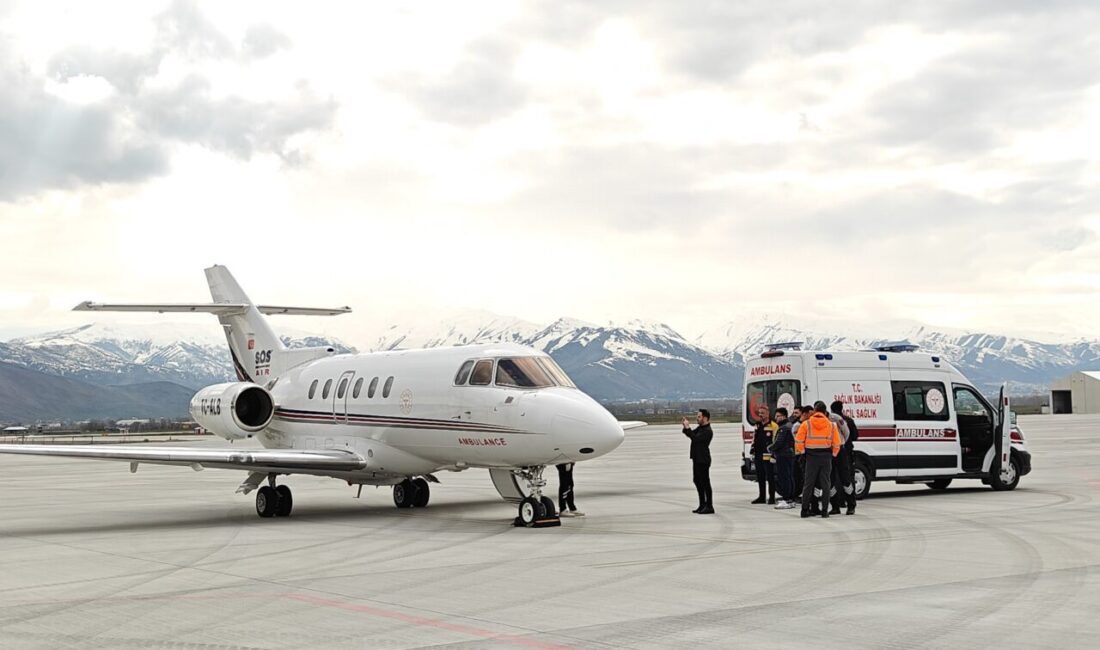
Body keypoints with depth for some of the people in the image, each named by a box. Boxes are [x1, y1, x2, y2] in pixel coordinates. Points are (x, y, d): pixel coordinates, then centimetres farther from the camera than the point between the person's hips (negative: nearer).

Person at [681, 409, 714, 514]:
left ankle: (709, 507, -2)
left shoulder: (707, 431, -17)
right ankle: (702, 505, 23)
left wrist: (687, 428, -23)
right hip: (697, 459, 10)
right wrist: (686, 427, -2)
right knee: (697, 481, 15)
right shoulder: (700, 428, 14)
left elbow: (695, 438, -26)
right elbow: (692, 434, 14)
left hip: (703, 460, -10)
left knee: (705, 482, -6)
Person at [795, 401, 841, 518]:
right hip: (826, 457, 1)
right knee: (825, 484, 7)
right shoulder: (831, 425, 1)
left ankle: (805, 510, 7)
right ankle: (824, 511, 5)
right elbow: (837, 443, 1)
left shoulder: (806, 424, -4)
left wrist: (801, 452, 9)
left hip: (811, 456, -1)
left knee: (808, 484, 6)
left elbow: (799, 441, -6)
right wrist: (833, 454, 14)